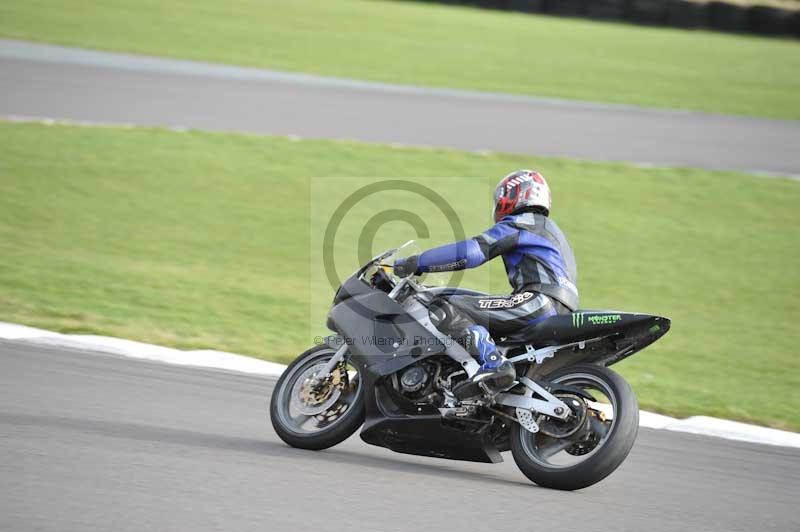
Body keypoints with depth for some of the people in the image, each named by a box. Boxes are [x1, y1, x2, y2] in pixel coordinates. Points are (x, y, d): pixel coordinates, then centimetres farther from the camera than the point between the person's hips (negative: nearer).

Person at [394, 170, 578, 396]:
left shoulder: (517, 225, 2)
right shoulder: (546, 228, 31)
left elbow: (471, 251, -10)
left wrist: (416, 263, -7)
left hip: (539, 301, -10)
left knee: (444, 309, -19)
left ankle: (494, 364, -36)